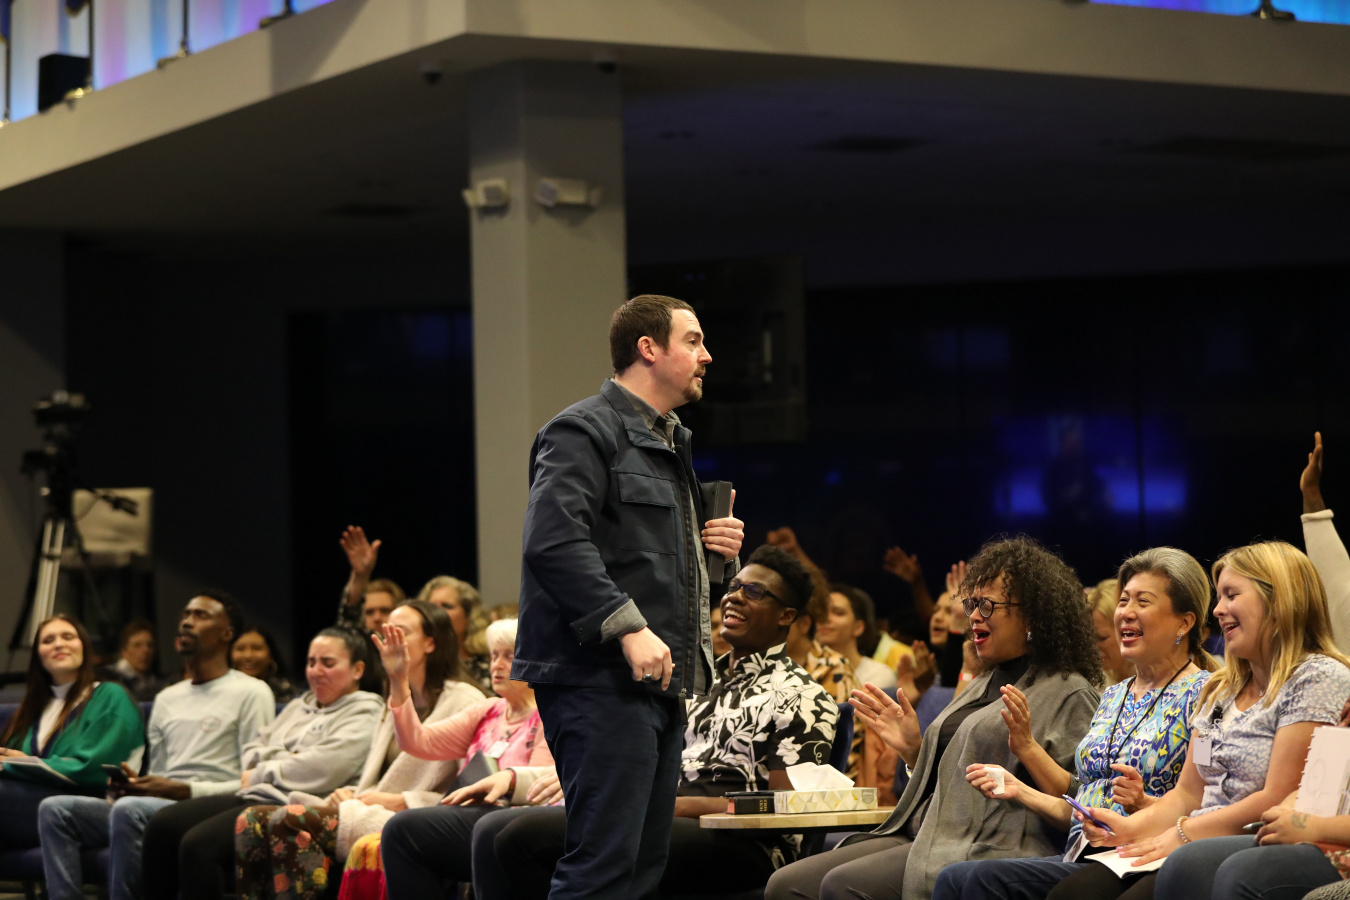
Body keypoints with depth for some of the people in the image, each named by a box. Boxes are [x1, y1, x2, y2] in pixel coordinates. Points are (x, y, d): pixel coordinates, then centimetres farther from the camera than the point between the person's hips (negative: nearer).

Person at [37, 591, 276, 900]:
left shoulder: (251, 693, 4)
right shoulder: (167, 698, 27)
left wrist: (183, 790, -14)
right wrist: (131, 785, 1)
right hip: (158, 807, 7)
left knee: (129, 809, -37)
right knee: (55, 809, -13)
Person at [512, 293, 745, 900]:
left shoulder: (670, 444, 25)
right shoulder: (585, 430, -7)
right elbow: (555, 541, -21)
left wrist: (719, 553, 13)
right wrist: (628, 627, -26)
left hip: (658, 686, 10)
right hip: (601, 683, -10)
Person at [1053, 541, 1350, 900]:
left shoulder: (1318, 679, -5)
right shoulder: (1222, 690, 23)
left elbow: (1277, 800, -13)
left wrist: (1183, 833, -12)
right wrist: (1133, 826, 2)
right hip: (1202, 848, 7)